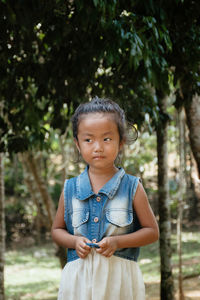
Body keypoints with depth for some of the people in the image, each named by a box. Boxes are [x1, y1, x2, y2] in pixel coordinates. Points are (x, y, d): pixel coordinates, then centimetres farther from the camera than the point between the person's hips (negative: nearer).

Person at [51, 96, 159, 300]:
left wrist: (118, 242, -11)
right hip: (78, 279, 1)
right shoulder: (70, 189, 5)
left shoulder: (132, 187, 0)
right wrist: (74, 241, -6)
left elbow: (152, 231, 3)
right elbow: (57, 229, 15)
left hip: (119, 278, -1)